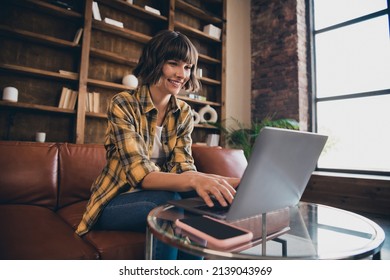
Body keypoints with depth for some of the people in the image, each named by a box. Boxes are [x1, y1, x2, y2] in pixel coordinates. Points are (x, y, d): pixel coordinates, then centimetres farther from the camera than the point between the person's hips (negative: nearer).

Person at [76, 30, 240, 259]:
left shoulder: (184, 113, 0)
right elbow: (139, 174, -26)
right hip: (115, 202, -3)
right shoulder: (123, 104, -16)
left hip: (154, 197, 4)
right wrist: (194, 180, -45)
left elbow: (183, 169, -11)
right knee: (169, 201, -33)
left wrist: (228, 182, -29)